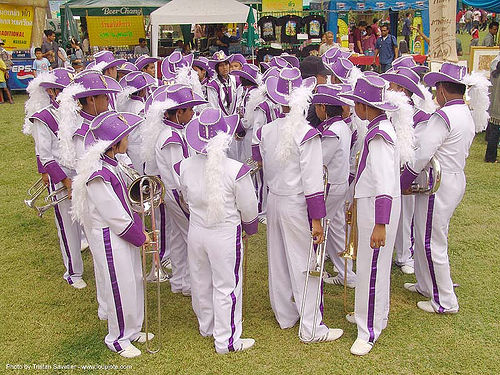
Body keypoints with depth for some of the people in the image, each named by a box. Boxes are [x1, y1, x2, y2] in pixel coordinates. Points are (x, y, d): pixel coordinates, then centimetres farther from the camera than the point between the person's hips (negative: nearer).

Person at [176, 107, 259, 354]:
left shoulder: (184, 167, -10)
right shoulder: (235, 170, -23)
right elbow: (248, 208, -11)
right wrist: (250, 228, 9)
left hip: (196, 232, 5)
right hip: (225, 235, -5)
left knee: (201, 281, 22)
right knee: (226, 287, 9)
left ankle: (206, 326, 43)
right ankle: (226, 340, 21)